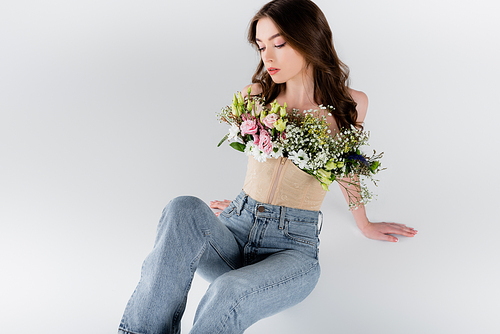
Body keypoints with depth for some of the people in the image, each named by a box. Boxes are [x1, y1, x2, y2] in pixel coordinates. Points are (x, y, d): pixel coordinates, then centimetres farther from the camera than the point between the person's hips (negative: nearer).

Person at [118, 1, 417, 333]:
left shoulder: (350, 105, 1)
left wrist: (365, 225, 31)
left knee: (230, 293, -35)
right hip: (235, 228, 3)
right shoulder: (256, 97, 7)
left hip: (293, 245, -2)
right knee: (185, 210, -33)